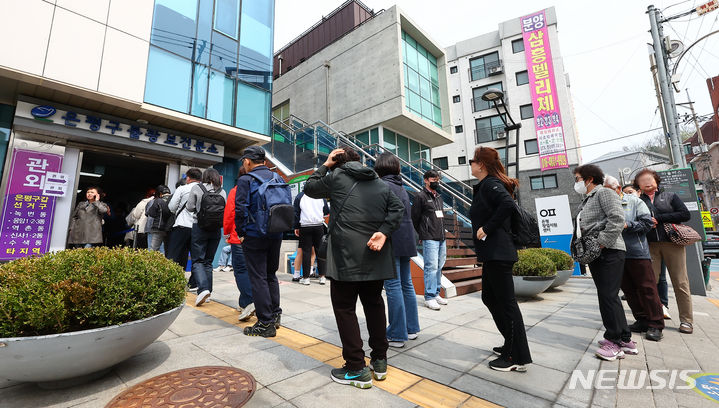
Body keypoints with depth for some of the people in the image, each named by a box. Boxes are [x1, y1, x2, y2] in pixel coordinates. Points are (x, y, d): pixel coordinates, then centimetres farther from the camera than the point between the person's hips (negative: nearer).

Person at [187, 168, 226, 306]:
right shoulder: (223, 192, 3)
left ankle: (203, 289, -16)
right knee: (208, 261, 13)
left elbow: (190, 207, 0)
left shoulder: (197, 188, -4)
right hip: (216, 230, 3)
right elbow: (226, 211, 2)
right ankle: (207, 292, 15)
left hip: (199, 228, -3)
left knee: (197, 260, 3)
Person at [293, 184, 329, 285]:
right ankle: (322, 276, 9)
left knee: (306, 251, 2)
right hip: (319, 226, 1)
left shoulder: (300, 196, 3)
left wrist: (296, 227, 9)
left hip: (305, 227, -1)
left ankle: (306, 277, 5)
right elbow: (327, 211, 10)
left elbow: (296, 213, 4)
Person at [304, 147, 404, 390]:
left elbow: (310, 188, 16)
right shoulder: (380, 184, 17)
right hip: (375, 255, 6)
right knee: (374, 303, 18)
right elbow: (397, 209, 3)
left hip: (346, 256, -5)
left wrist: (325, 165, 21)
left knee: (344, 307, 6)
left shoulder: (336, 176, 2)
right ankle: (379, 361, 29)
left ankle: (356, 369, 10)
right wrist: (383, 232, -8)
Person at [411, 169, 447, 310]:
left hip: (441, 237, 8)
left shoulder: (439, 197, 18)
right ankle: (429, 297, 1)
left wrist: (442, 232, 15)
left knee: (439, 266, 12)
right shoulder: (420, 196, -5)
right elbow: (414, 218, -5)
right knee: (431, 267, -8)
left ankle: (436, 294, 23)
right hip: (429, 239, -8)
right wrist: (422, 234, 0)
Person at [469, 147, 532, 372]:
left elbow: (508, 205, -30)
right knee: (489, 297, 18)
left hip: (498, 253, -11)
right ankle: (511, 344, 31)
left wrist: (486, 229, -22)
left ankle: (518, 358, 13)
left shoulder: (491, 184, -12)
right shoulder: (486, 185, 17)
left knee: (506, 302, -1)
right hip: (492, 253, 11)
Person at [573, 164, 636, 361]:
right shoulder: (586, 201, 22)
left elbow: (617, 218, -18)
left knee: (608, 296, -7)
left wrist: (603, 242, -19)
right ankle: (625, 339, 22)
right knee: (608, 296, 12)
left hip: (609, 251, -9)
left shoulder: (604, 192, -5)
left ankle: (614, 341, 4)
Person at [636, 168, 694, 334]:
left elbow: (686, 214, -1)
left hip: (672, 243, 0)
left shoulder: (670, 196, 10)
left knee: (680, 282, 2)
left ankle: (686, 320, 12)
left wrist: (659, 218, -8)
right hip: (650, 246, 1)